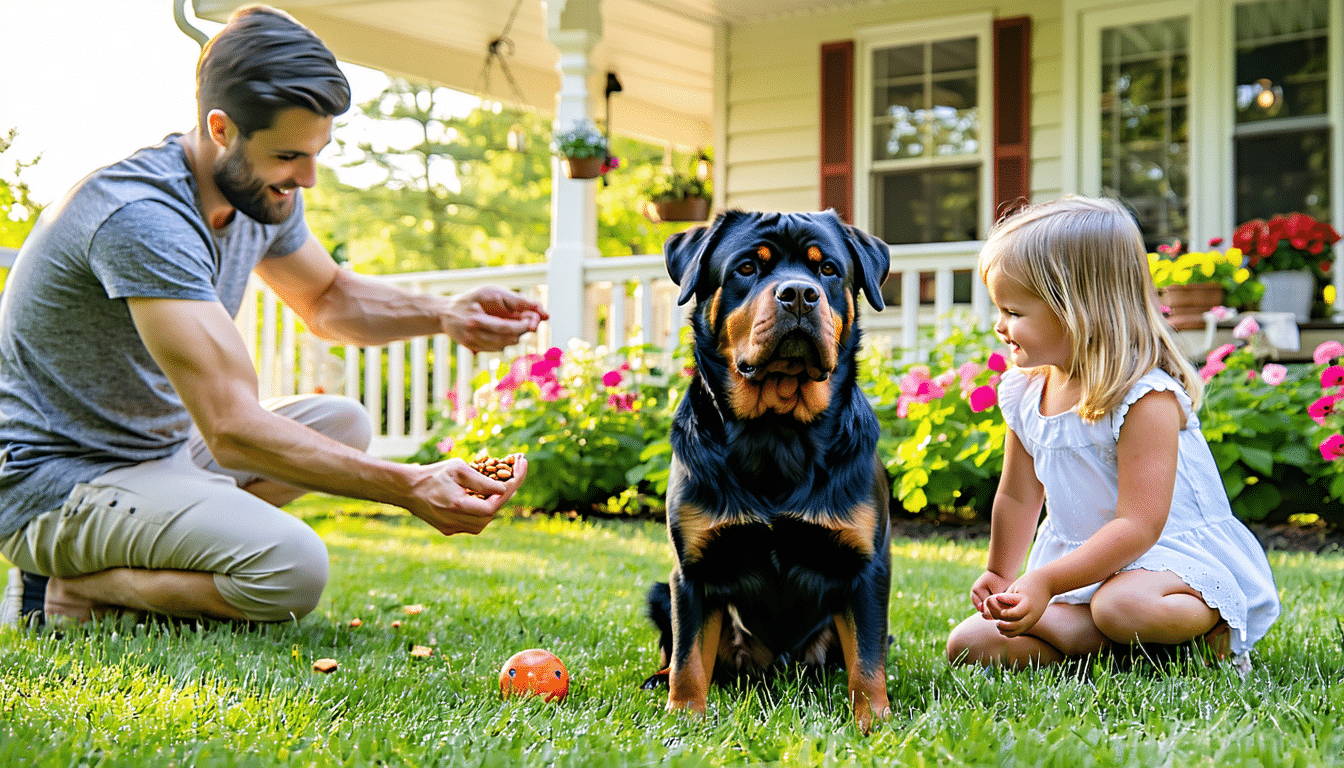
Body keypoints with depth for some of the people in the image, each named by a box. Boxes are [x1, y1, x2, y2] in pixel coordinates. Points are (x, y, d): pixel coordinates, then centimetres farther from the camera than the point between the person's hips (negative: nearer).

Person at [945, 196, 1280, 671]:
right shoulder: (1024, 393, 2)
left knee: (1126, 606, -42)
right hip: (1082, 564, 7)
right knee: (968, 644, -8)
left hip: (1173, 552, -7)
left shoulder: (1145, 399, -21)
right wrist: (999, 575, 20)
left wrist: (1045, 582, -30)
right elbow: (1017, 496, 17)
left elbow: (1138, 526, -26)